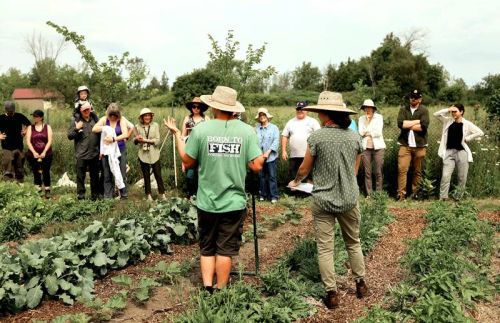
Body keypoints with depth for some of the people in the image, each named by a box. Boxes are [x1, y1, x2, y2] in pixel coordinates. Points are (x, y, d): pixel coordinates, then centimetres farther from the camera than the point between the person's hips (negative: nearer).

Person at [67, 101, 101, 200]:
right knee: (80, 176, 1)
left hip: (94, 154, 4)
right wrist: (76, 128, -21)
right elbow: (69, 136, -3)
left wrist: (100, 150, 14)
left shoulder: (94, 120, 11)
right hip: (81, 154, -3)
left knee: (95, 175, 11)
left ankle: (95, 195, 21)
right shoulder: (75, 120, 0)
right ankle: (80, 194, 11)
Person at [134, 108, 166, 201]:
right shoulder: (138, 126, 3)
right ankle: (148, 194, 19)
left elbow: (158, 141, -8)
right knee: (146, 176, 9)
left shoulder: (155, 125, -2)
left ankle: (162, 193, 12)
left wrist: (145, 140, -16)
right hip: (143, 155, 2)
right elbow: (134, 141, 8)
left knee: (158, 175, 1)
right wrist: (137, 139, -15)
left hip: (154, 155, -1)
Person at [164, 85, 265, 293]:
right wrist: (263, 157, 15)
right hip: (234, 203, 0)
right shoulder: (247, 131, -7)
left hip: (207, 202, 0)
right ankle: (220, 291, 22)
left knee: (207, 248, 17)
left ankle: (207, 289, 16)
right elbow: (257, 166, -8)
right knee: (225, 249, 12)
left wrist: (177, 134, 12)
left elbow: (188, 162, -1)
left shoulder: (201, 129, -8)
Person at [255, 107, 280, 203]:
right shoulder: (256, 129, 6)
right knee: (261, 176, 9)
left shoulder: (274, 128, 1)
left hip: (271, 157, -2)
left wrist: (268, 152, -12)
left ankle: (274, 196, 4)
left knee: (272, 177, -2)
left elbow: (276, 141, -5)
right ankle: (263, 195, 19)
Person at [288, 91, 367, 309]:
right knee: (353, 243, 21)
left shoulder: (316, 137, -14)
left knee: (325, 248, 6)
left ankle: (331, 293, 11)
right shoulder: (355, 137, -1)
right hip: (349, 199, 4)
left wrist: (295, 182, 17)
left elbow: (304, 169, -4)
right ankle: (360, 283, 32)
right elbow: (355, 170, 11)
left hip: (323, 201, -4)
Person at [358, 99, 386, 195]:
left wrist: (367, 132, -2)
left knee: (378, 172, -2)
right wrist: (367, 122, -8)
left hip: (378, 147, -2)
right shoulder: (361, 119, 8)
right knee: (367, 172, 2)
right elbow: (361, 132, -3)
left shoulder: (379, 117, 0)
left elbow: (378, 133, -10)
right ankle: (369, 194, 8)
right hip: (366, 147, 2)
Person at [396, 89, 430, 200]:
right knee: (402, 169, -8)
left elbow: (424, 126, -13)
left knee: (418, 171, 7)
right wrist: (417, 121, -8)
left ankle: (415, 192, 18)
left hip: (419, 145, 0)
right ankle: (401, 193, -5)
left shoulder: (424, 110, 3)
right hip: (405, 145, 1)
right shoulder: (403, 110, 8)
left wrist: (408, 125, -7)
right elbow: (400, 123, -9)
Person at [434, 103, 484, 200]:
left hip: (462, 152, -1)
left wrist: (467, 138, -5)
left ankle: (459, 198, 15)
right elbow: (436, 114, 3)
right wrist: (448, 110, -6)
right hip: (449, 152, 1)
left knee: (462, 178, 4)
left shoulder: (467, 124, -1)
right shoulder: (448, 121, 7)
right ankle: (442, 198, -8)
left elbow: (480, 133, -4)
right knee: (445, 176, -8)